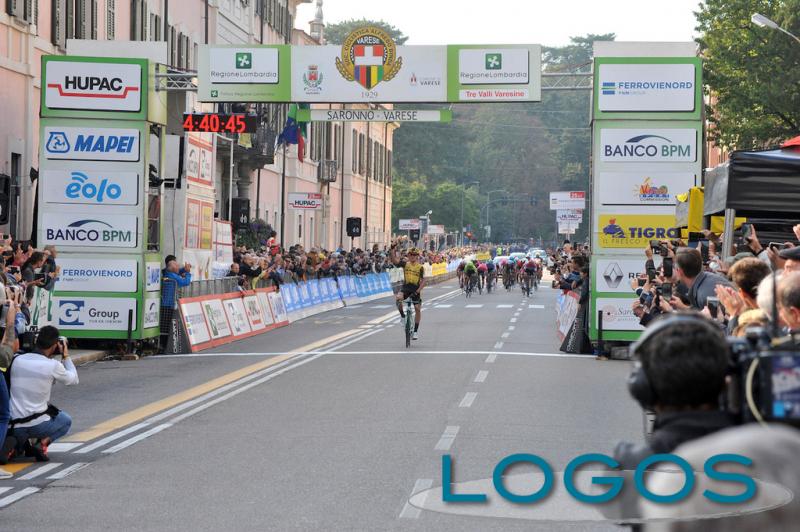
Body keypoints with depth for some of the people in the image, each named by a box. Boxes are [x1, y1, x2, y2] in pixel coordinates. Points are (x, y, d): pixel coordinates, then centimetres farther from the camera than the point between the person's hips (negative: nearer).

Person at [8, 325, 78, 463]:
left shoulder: (17, 360, -1)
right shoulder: (53, 365, -12)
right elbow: (73, 379, 7)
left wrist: (49, 357, 20)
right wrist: (65, 356, 16)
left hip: (13, 427, 4)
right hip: (37, 425, -4)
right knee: (66, 421, 27)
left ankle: (19, 442, 13)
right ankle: (41, 443, -1)